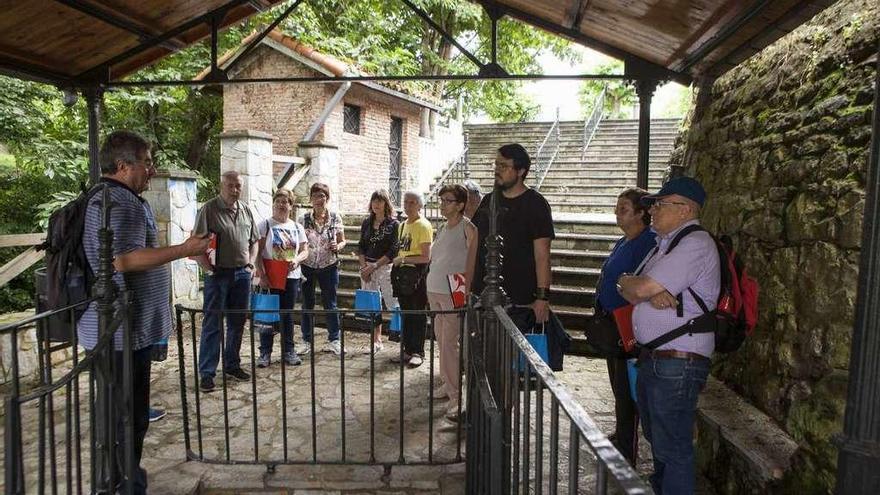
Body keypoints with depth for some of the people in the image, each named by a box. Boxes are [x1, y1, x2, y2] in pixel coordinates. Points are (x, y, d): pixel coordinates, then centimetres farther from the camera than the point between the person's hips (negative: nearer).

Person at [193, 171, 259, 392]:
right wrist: (209, 269, -13)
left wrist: (251, 264, 5)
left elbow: (254, 241, 17)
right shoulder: (209, 209, -7)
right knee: (212, 324, 0)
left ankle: (232, 365, 26)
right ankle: (207, 373, 8)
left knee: (237, 323, 12)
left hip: (242, 274, 5)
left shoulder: (246, 210, 10)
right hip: (218, 274, -5)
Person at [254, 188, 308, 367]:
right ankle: (265, 353, 11)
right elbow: (257, 252, -5)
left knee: (287, 314, 9)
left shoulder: (297, 227, 10)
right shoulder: (265, 225, 0)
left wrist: (297, 260, -11)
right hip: (270, 277, -3)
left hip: (291, 276, 3)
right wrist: (261, 274, -13)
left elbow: (304, 251, 10)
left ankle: (288, 351, 18)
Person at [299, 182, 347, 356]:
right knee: (307, 304, 7)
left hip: (329, 266, -1)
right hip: (307, 266, 1)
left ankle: (333, 340, 19)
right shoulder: (304, 219, -1)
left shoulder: (335, 218, -1)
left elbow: (342, 241, 6)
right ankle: (307, 341, 20)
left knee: (330, 303, 6)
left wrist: (338, 246, -15)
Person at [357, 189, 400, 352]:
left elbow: (393, 250, -10)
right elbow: (361, 247, 13)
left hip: (386, 267, -5)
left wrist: (373, 266, -13)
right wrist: (363, 266, -2)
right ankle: (376, 341, 18)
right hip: (368, 267, 5)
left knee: (393, 304, -8)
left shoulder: (394, 224, -4)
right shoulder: (366, 223, 11)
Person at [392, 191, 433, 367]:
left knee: (418, 314, 2)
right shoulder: (403, 225, 13)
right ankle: (407, 350, 24)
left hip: (417, 274, -8)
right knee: (406, 312, 13)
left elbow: (426, 257, -17)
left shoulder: (423, 226, -12)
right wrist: (397, 263, 11)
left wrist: (403, 259, -16)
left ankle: (418, 352, 13)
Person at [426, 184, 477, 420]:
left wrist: (466, 292, -18)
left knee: (450, 343, -8)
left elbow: (472, 263, -13)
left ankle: (455, 394, -1)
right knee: (441, 339, 13)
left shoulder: (468, 228, -9)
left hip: (453, 294, -8)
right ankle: (448, 382, 25)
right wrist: (430, 289, 17)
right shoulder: (442, 228, 14)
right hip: (434, 291, 8)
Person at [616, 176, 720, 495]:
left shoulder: (695, 244, -16)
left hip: (677, 363, -10)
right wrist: (651, 294, -13)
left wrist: (625, 282, -1)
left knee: (673, 449, 1)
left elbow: (639, 289, -23)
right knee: (656, 438, 24)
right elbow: (634, 291, 9)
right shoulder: (664, 244, 16)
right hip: (651, 358, 10)